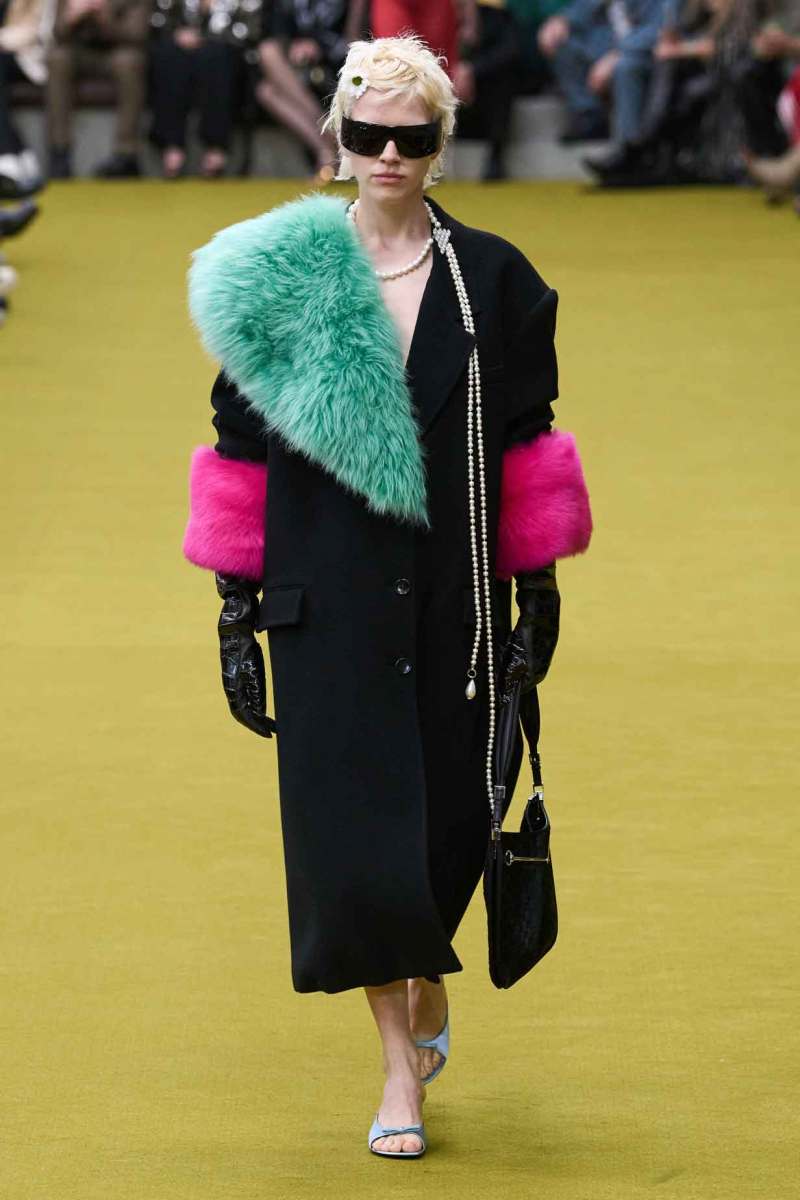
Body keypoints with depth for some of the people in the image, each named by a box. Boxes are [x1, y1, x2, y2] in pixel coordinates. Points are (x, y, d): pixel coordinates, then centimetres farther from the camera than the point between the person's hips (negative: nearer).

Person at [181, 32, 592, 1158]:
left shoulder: (490, 279, 2)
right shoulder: (279, 278, -1)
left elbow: (527, 440, 6)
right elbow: (242, 446, 2)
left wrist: (538, 584, 4)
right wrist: (235, 607, 0)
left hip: (453, 595, 1)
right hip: (327, 596, -1)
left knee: (449, 813, 7)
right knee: (353, 820, -4)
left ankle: (425, 979, 38)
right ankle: (402, 1065, 6)